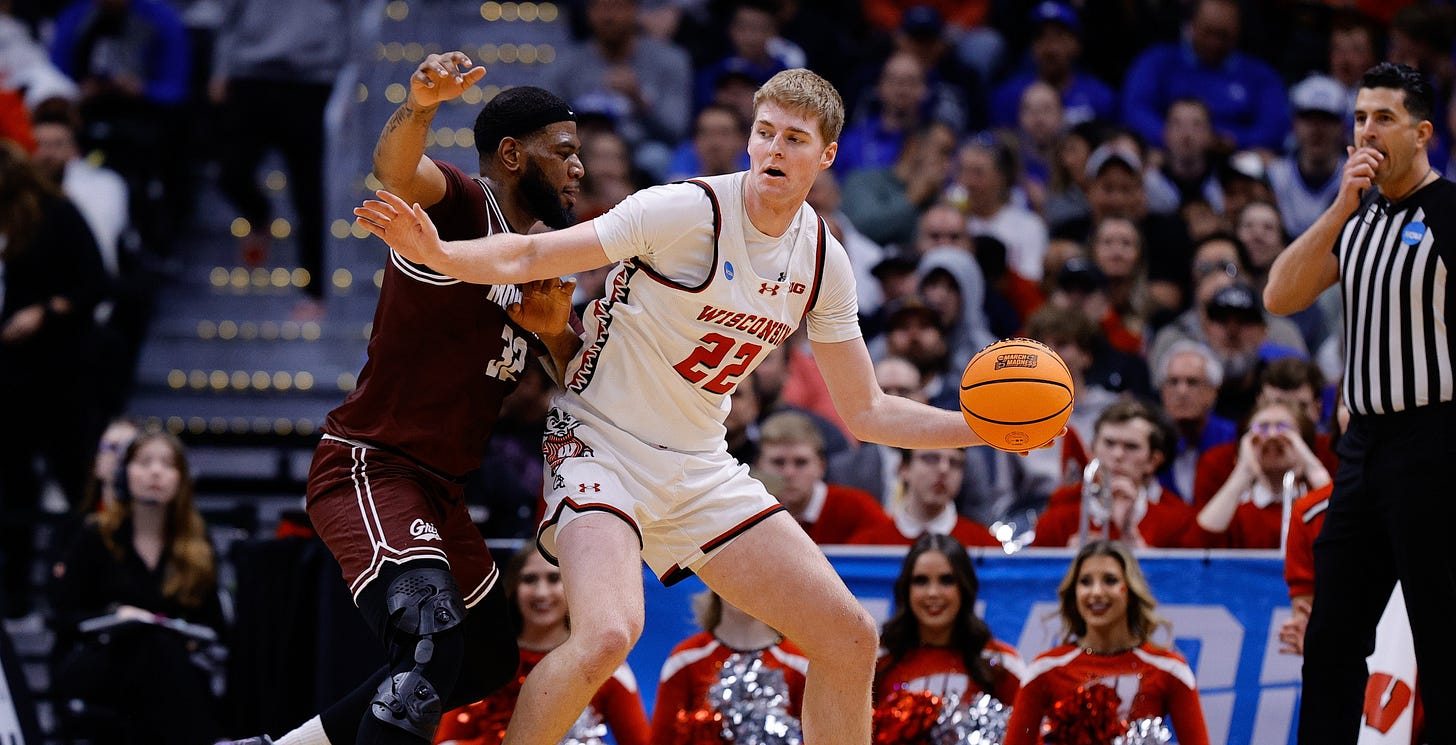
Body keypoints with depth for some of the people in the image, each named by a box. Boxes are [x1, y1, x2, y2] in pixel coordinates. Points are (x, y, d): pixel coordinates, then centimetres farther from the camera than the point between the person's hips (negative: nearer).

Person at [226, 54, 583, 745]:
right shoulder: (461, 203, -12)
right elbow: (396, 168, -35)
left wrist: (555, 331, -1)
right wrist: (419, 106, -58)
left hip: (437, 491, 10)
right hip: (368, 471, -10)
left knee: (487, 662, 21)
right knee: (431, 645, -29)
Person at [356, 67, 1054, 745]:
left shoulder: (823, 260, 3)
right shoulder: (687, 210, -17)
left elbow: (865, 412, 12)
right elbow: (529, 257, -19)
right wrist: (436, 252, -36)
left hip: (701, 468, 7)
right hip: (601, 444, -7)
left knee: (849, 639, 1)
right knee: (608, 634, -32)